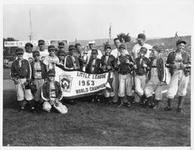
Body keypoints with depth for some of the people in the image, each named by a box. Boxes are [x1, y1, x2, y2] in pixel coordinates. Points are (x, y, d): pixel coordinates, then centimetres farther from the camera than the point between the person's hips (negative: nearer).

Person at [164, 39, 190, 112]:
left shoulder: (186, 55, 9)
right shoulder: (171, 54, 7)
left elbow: (189, 64, 12)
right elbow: (167, 64, 10)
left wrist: (185, 66, -7)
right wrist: (172, 66, -9)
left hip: (184, 74, 1)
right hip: (175, 74, -1)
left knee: (182, 91, 5)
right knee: (171, 91, -5)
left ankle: (180, 107, 19)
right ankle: (169, 106, 16)